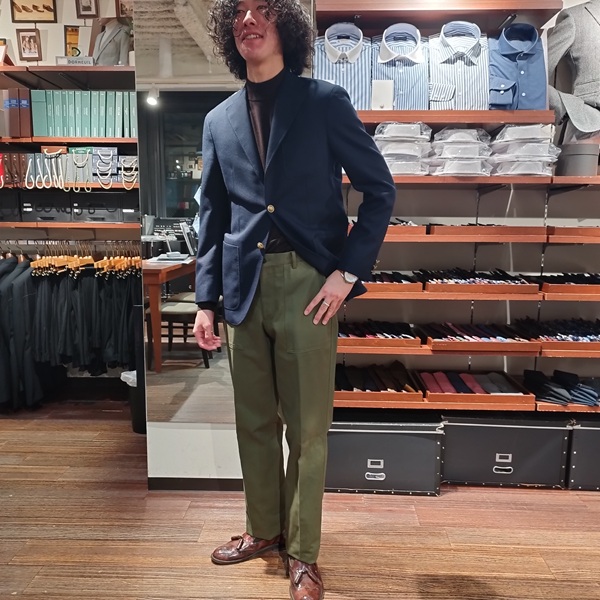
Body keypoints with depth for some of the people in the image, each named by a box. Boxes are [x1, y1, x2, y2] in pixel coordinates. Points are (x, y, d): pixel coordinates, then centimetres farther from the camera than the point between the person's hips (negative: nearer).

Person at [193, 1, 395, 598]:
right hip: (244, 287, 4)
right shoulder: (218, 121, 15)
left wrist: (348, 271, -9)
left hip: (308, 285, -4)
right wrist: (206, 299, 8)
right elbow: (212, 217, 15)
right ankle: (263, 528, 36)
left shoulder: (325, 101, 3)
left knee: (307, 428, 4)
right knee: (254, 421, 14)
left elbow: (379, 189, 1)